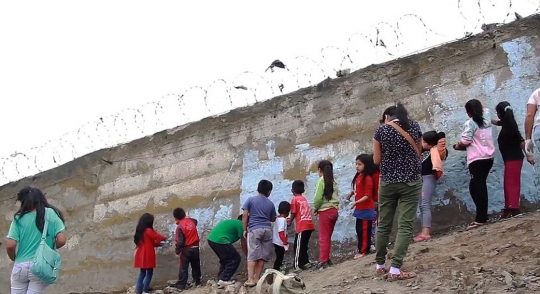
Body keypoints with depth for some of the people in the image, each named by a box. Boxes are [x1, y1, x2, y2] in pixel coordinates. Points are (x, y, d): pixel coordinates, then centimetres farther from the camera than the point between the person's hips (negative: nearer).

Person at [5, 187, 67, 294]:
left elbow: (10, 245, -5)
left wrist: (15, 259, 15)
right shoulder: (51, 214, 0)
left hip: (20, 267, 1)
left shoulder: (19, 218, 2)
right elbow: (61, 241, -6)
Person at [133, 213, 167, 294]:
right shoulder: (149, 231, -15)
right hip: (148, 255, -8)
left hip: (141, 255, 8)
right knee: (149, 272, 1)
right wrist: (165, 238, 10)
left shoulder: (139, 230, 10)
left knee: (142, 272, 15)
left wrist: (158, 243, 17)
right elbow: (159, 237, -11)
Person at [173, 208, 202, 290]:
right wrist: (186, 218, 28)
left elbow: (180, 242, -20)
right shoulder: (192, 221, -1)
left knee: (183, 268, 2)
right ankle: (198, 282, 26)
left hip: (186, 250, -5)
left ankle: (181, 285, 2)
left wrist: (177, 251, -9)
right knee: (196, 266, 18)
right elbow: (195, 221, 27)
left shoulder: (180, 227, -18)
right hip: (195, 248, 5)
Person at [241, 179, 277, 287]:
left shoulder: (251, 199, 3)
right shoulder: (270, 204, 10)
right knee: (262, 255, 8)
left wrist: (245, 230, 4)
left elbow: (245, 215, -2)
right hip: (267, 230, 2)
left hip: (254, 229, -2)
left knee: (252, 255, -6)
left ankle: (250, 279, -13)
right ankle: (256, 278, 7)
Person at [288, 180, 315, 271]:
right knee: (304, 245, 18)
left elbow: (293, 213, -4)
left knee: (298, 246, -3)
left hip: (302, 227, -7)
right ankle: (305, 262, 18)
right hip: (310, 225, 7)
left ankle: (297, 266, -6)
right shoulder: (304, 199, 17)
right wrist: (291, 219, 22)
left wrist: (289, 222, 11)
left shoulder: (295, 199, -3)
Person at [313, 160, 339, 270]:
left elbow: (318, 198, -17)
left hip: (325, 211, -7)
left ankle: (323, 261, -1)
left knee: (323, 237, -2)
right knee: (328, 237, 15)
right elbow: (335, 196, 6)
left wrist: (315, 208, 1)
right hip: (334, 210, 7)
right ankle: (327, 259, 19)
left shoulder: (321, 180, -8)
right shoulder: (333, 182, 11)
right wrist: (318, 208, 7)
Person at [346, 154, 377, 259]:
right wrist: (352, 193, 1)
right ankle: (362, 249, 24)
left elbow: (368, 195, -20)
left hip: (366, 209, -9)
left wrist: (356, 202, -25)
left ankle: (364, 250, 7)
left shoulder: (367, 178, -18)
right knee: (359, 230, 15)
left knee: (364, 230, 0)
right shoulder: (358, 176, 7)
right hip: (360, 208, 9)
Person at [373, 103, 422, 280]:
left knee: (383, 224, 12)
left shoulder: (381, 130, -1)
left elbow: (377, 160, 2)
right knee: (405, 225, -4)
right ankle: (395, 269, -12)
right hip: (411, 182, -1)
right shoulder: (414, 127, 3)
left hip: (387, 182, 1)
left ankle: (380, 265, 21)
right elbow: (418, 153, 14)